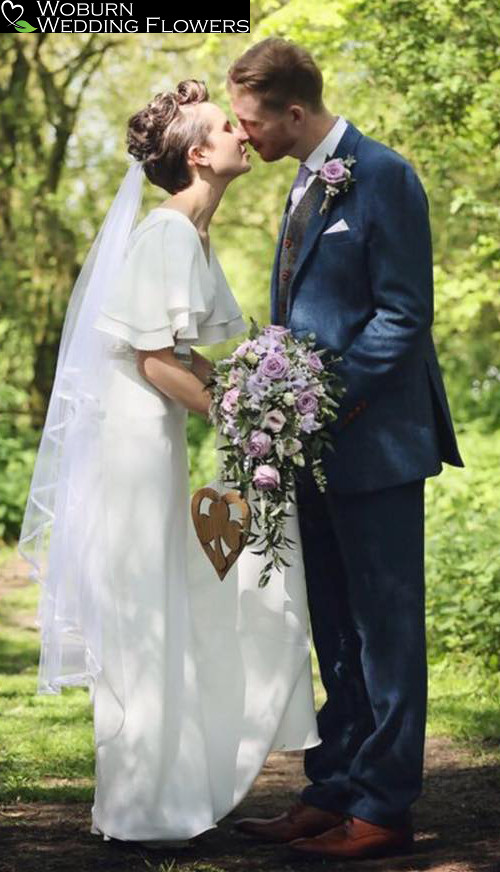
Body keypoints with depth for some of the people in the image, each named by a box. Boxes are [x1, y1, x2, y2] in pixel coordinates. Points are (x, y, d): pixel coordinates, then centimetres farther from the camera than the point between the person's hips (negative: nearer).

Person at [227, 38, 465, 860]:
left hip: (374, 444, -9)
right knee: (336, 633, 14)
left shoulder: (381, 176, -13)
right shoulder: (309, 181, 15)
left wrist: (330, 402, -20)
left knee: (385, 629, -1)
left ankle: (383, 809, 6)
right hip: (319, 449, 9)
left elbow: (404, 315, -17)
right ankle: (331, 793, 22)